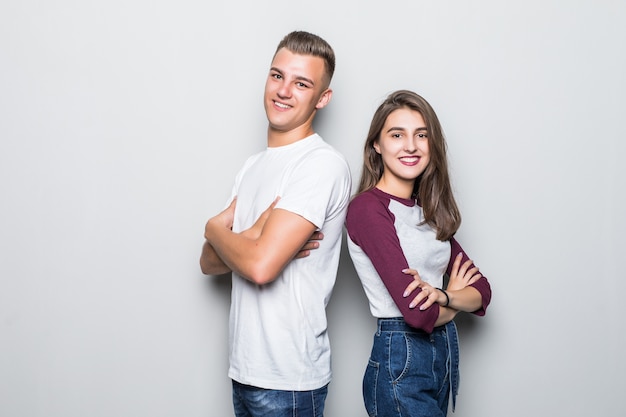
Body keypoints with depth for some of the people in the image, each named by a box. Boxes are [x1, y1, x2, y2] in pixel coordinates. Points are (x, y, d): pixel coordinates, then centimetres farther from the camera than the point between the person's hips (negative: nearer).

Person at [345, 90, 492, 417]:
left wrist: (442, 296, -16)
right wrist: (456, 297, 0)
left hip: (446, 354, 7)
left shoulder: (429, 211, 10)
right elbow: (417, 313, -21)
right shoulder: (368, 208, -14)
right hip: (400, 361, -7)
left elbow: (482, 291, 5)